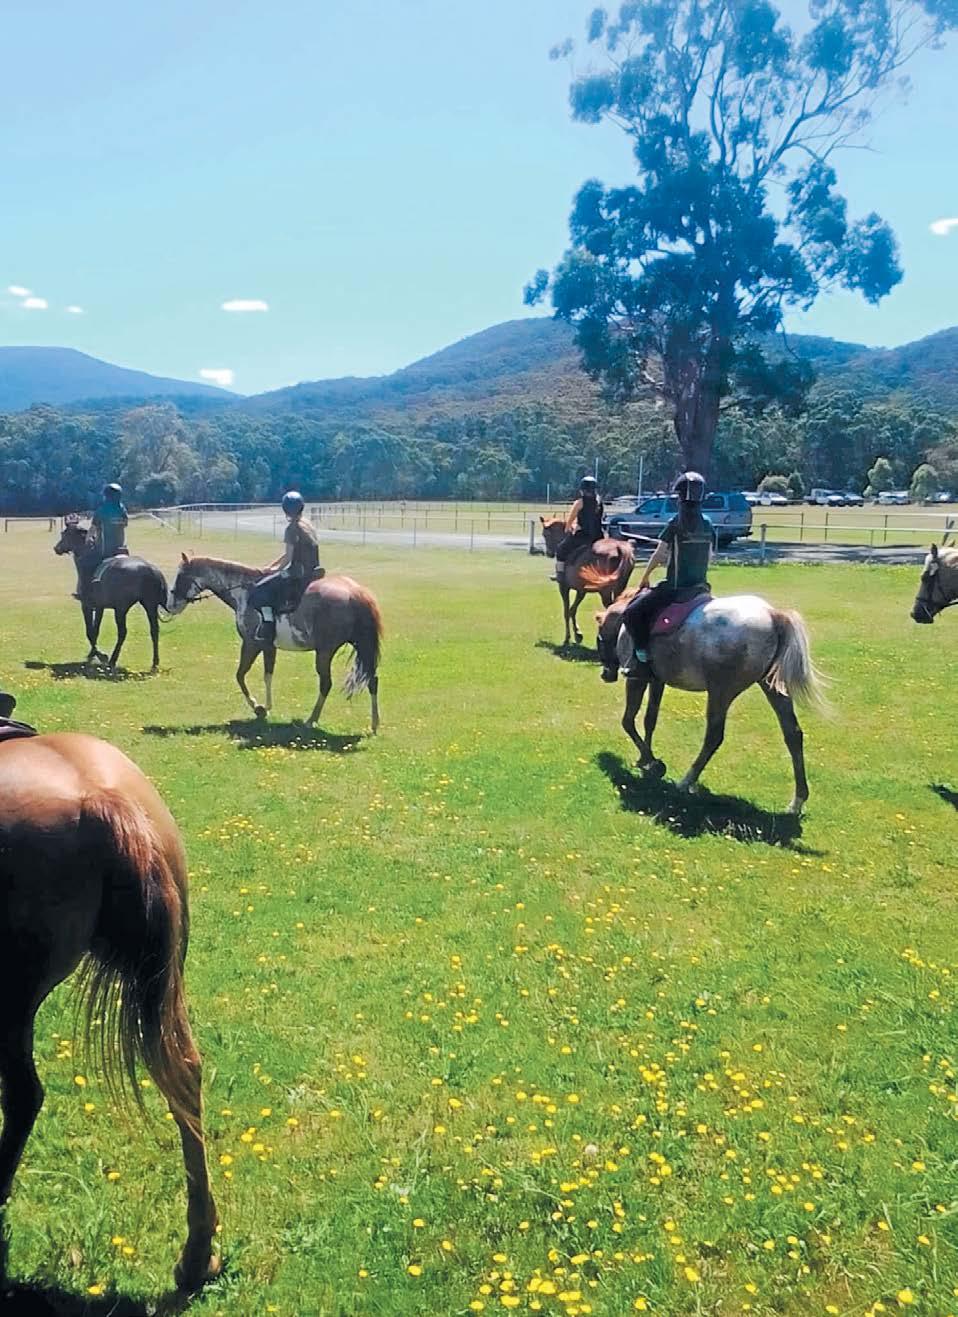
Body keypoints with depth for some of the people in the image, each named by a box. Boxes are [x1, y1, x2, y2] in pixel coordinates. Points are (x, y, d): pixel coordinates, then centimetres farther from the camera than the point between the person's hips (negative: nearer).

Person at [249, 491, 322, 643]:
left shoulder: (292, 528, -14)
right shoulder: (307, 525, 13)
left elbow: (288, 557, -15)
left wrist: (276, 569, 3)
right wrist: (271, 566, 18)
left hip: (298, 573, -9)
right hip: (311, 572, 10)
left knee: (260, 590, -11)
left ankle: (268, 626, -16)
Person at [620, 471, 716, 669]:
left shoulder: (676, 524, -11)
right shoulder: (708, 525, 6)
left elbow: (658, 555, -6)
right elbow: (710, 558, 14)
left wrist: (644, 578, 8)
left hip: (674, 588, -6)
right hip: (700, 588, 6)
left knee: (631, 614, -3)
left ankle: (642, 655, -10)